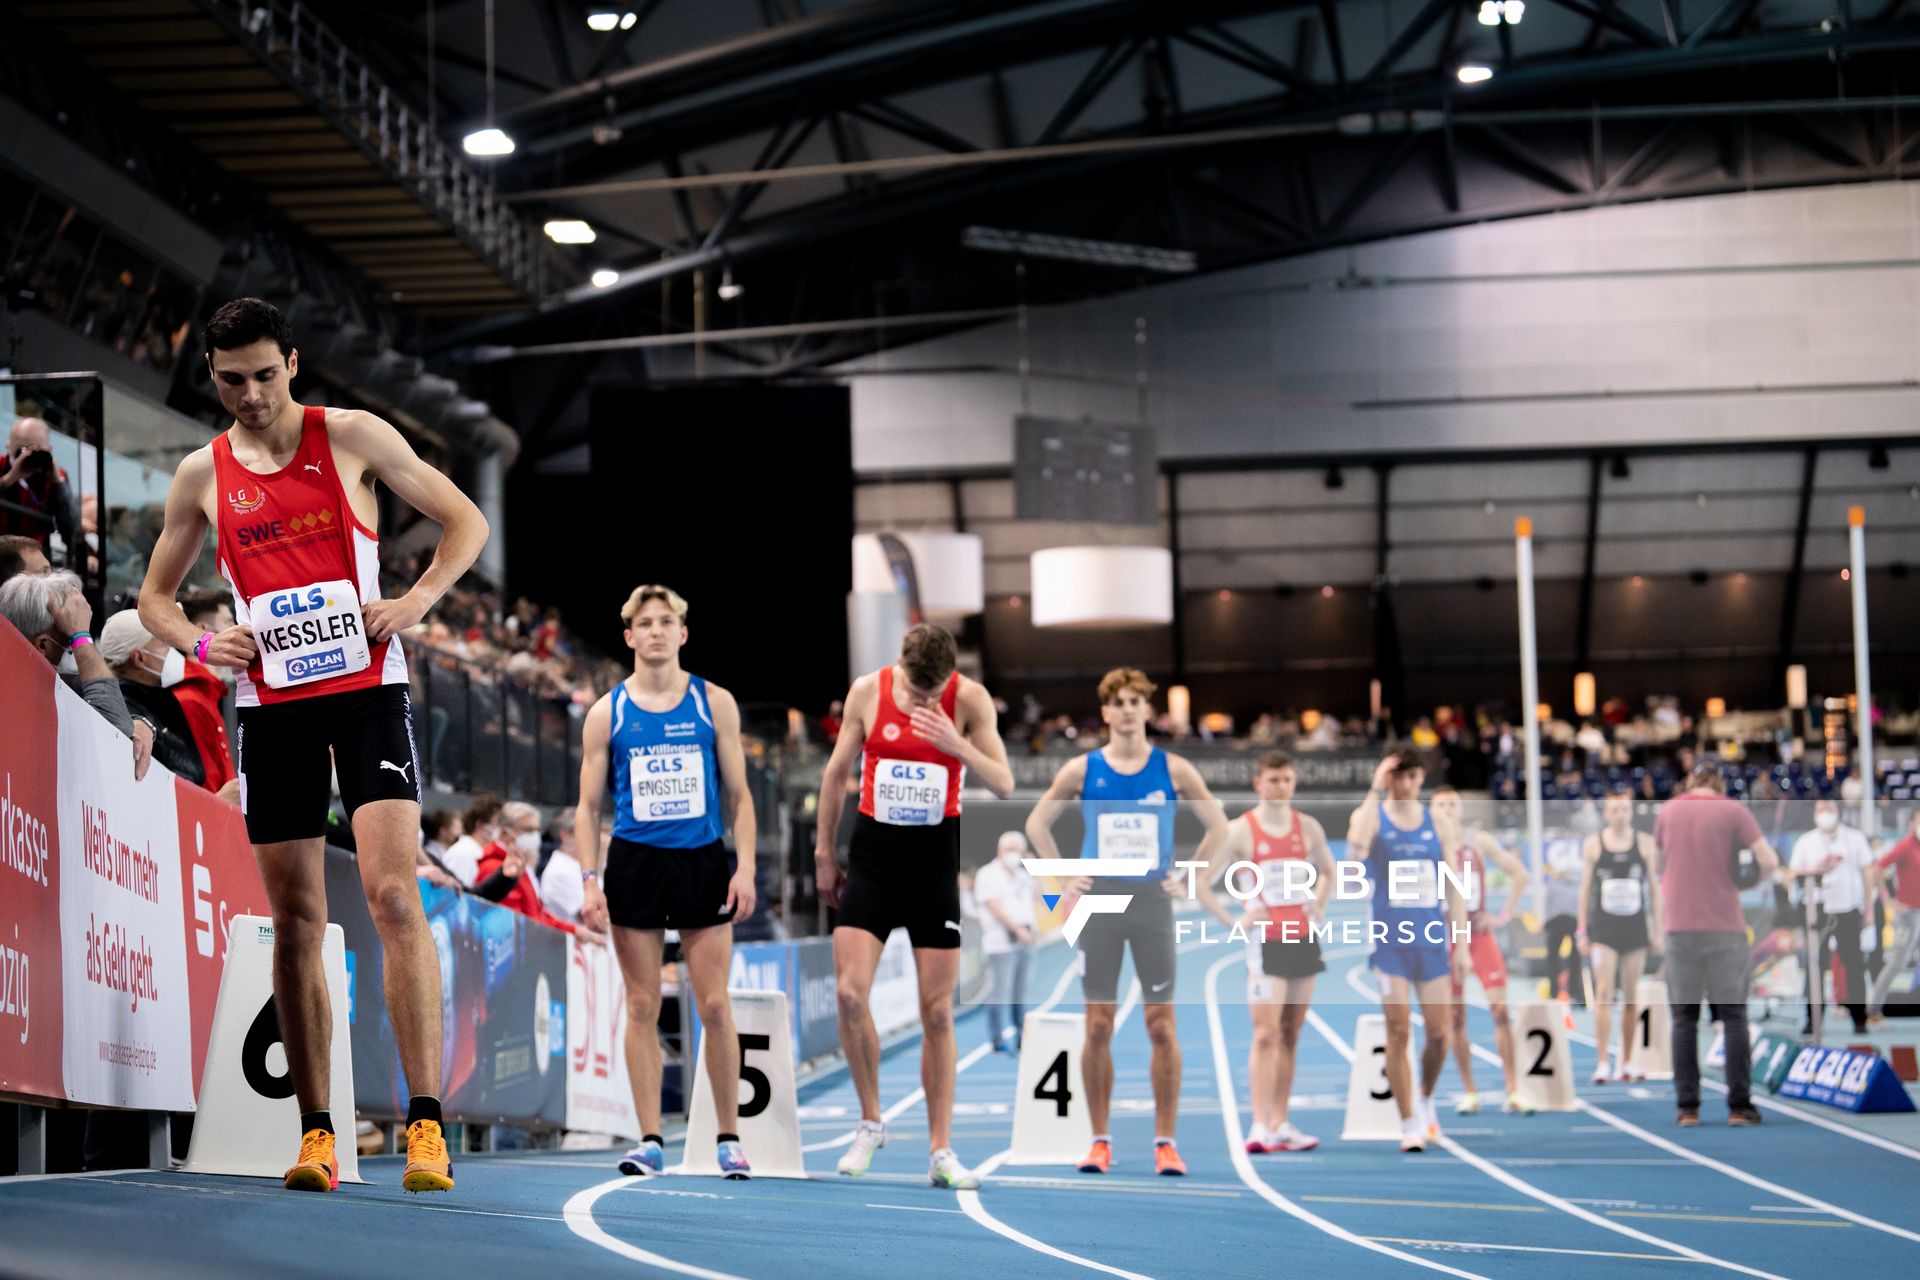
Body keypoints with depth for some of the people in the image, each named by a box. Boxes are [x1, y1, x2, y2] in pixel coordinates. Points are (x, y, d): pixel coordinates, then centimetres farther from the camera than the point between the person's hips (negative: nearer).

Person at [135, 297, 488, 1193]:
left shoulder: (352, 438, 0)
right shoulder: (202, 475, 8)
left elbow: (466, 522, 6)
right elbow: (154, 595, 18)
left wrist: (417, 599, -10)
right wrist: (198, 643, -3)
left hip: (366, 690, -3)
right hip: (272, 706, 3)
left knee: (393, 893, -16)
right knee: (296, 921, 3)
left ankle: (425, 1121, -18)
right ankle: (316, 1135, 8)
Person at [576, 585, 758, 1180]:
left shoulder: (714, 704, 5)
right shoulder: (607, 713, 4)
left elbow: (737, 795, 7)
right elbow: (588, 805, 6)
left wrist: (745, 866, -4)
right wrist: (589, 880, -5)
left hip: (702, 862, 0)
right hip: (634, 863, 0)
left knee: (714, 1006, -2)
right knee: (642, 1007, 0)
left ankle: (729, 1138, 7)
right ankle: (649, 1140, 5)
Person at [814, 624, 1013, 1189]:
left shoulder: (970, 699, -7)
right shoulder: (867, 691, -3)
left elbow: (1004, 785, -8)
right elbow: (837, 771, 8)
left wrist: (958, 745, -25)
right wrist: (824, 853, 10)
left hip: (936, 854, -1)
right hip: (873, 850, 1)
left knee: (937, 1011, -1)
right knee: (849, 991, -12)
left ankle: (940, 1150, 6)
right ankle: (870, 1122, 8)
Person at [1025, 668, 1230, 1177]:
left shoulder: (1172, 769, 1)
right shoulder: (1083, 769, 2)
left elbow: (1218, 825, 9)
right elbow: (1037, 822, 10)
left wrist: (1186, 878, 1)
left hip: (1152, 900, 0)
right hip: (1099, 901, 0)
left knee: (1161, 1024, -3)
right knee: (1098, 1027, 1)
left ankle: (1165, 1142, 2)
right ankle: (1100, 1140, 8)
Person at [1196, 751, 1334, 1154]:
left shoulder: (1308, 828, 7)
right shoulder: (1241, 830, -6)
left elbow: (1328, 870, 25)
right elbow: (1202, 882, -5)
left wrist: (1318, 907, 9)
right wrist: (1234, 923, -10)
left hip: (1304, 939, 5)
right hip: (1266, 942, -5)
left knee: (1290, 1035, 7)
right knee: (1266, 1034, -13)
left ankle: (1280, 1124, 13)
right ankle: (1259, 1126, -16)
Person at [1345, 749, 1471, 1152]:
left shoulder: (1439, 823, 8)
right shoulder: (1373, 816, -1)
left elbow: (1454, 887, 9)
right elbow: (1357, 841, -27)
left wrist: (1461, 945, 4)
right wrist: (1376, 791, -24)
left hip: (1433, 939, 3)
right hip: (1390, 940, -3)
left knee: (1439, 1032, 1)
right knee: (1398, 1032, -6)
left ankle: (1425, 1100, 27)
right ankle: (1409, 1122, 1)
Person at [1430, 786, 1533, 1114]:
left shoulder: (1480, 842, 5)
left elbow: (1519, 873, 10)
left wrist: (1504, 914, 2)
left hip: (1480, 932, 1)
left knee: (1500, 1009, -9)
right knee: (1455, 1016, 1)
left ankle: (1512, 1092, -8)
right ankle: (1469, 1092, 10)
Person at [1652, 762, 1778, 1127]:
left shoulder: (1668, 811, 6)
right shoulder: (1734, 810, -1)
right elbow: (1769, 862, -7)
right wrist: (1756, 875, 13)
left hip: (1680, 928, 2)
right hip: (1726, 927, -2)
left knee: (1684, 1018, 5)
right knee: (1733, 1017, 3)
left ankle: (1687, 1107, 0)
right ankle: (1739, 1106, 0)